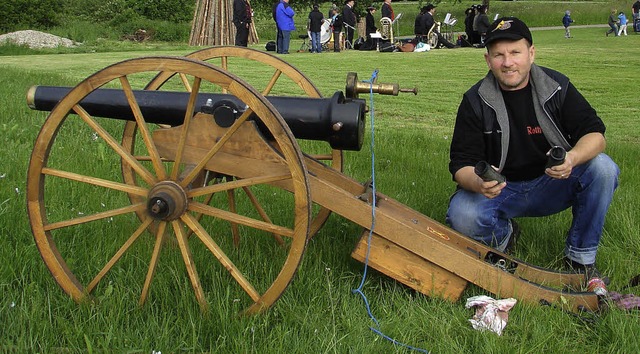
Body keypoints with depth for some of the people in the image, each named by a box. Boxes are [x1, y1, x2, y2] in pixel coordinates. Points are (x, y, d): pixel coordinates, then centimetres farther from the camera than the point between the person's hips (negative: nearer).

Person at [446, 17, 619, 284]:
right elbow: (461, 164, -13)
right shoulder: (475, 101, -9)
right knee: (462, 215, -32)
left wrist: (573, 157, -35)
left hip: (552, 185, 2)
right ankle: (503, 237, 6)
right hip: (500, 190, -1)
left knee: (602, 168, -26)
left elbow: (594, 133, -10)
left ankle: (581, 257, -8)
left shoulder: (556, 86, -6)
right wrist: (478, 183, -39)